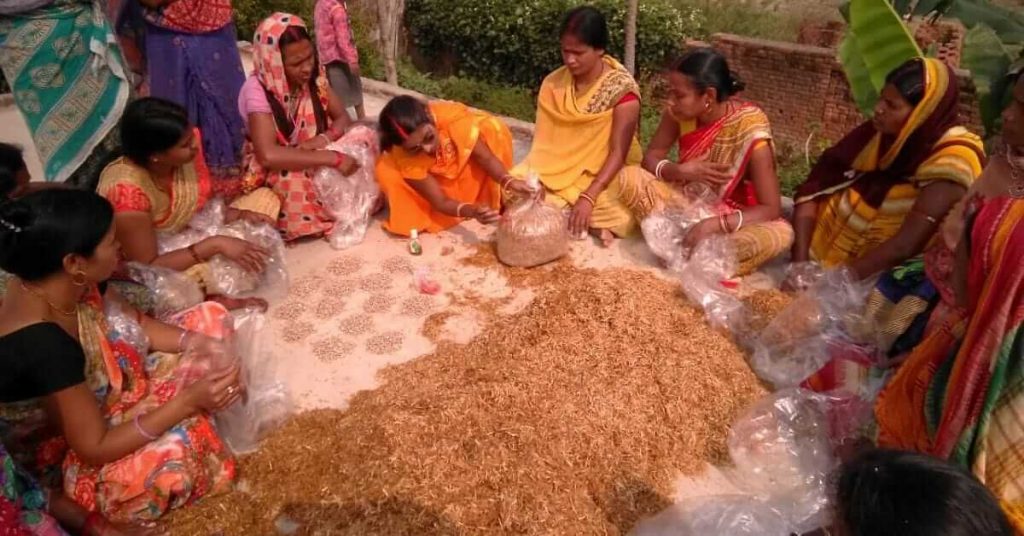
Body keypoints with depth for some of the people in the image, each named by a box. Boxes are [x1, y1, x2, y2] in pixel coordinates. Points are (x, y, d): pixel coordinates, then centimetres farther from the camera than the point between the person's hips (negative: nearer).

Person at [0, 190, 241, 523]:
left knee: (211, 318, -1)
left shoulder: (61, 283, -15)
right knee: (175, 451, -36)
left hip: (100, 395, 8)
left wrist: (200, 344, -15)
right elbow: (95, 448, -30)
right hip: (64, 456, -8)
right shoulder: (43, 345, -38)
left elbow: (133, 324, 1)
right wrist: (188, 401, -31)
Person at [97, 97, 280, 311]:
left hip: (187, 242, 7)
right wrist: (216, 244, -35)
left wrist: (237, 215, -23)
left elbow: (206, 203, -3)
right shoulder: (127, 190, -34)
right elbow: (148, 267, -29)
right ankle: (216, 296, -3)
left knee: (264, 197, 0)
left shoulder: (187, 145, -16)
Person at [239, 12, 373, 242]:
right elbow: (268, 155, -39)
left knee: (365, 135, -17)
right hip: (281, 171, -5)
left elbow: (343, 118, -5)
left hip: (316, 158, 5)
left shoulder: (314, 75, -10)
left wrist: (324, 139, -28)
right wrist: (333, 158, -41)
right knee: (293, 177, -39)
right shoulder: (257, 90, -26)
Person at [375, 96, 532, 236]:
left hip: (463, 160, 2)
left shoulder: (452, 117, -39)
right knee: (388, 174, -33)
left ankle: (496, 205, -12)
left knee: (493, 129, -28)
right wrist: (472, 211, -51)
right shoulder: (404, 157, -37)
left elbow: (486, 157, -30)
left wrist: (509, 181, -49)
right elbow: (441, 202, -32)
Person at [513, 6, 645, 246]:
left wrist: (588, 197, -32)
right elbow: (543, 141, -3)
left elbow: (618, 152, -20)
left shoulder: (622, 88, -16)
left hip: (607, 173, -3)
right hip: (559, 171, 4)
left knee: (619, 211, -34)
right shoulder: (553, 83, -3)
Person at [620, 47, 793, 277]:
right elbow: (651, 157, -4)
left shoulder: (750, 130, -26)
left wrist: (714, 224, -40)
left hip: (729, 216, -3)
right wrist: (679, 171, -25)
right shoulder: (679, 111, -14)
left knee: (780, 234, -35)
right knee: (630, 179, -21)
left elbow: (771, 209, -27)